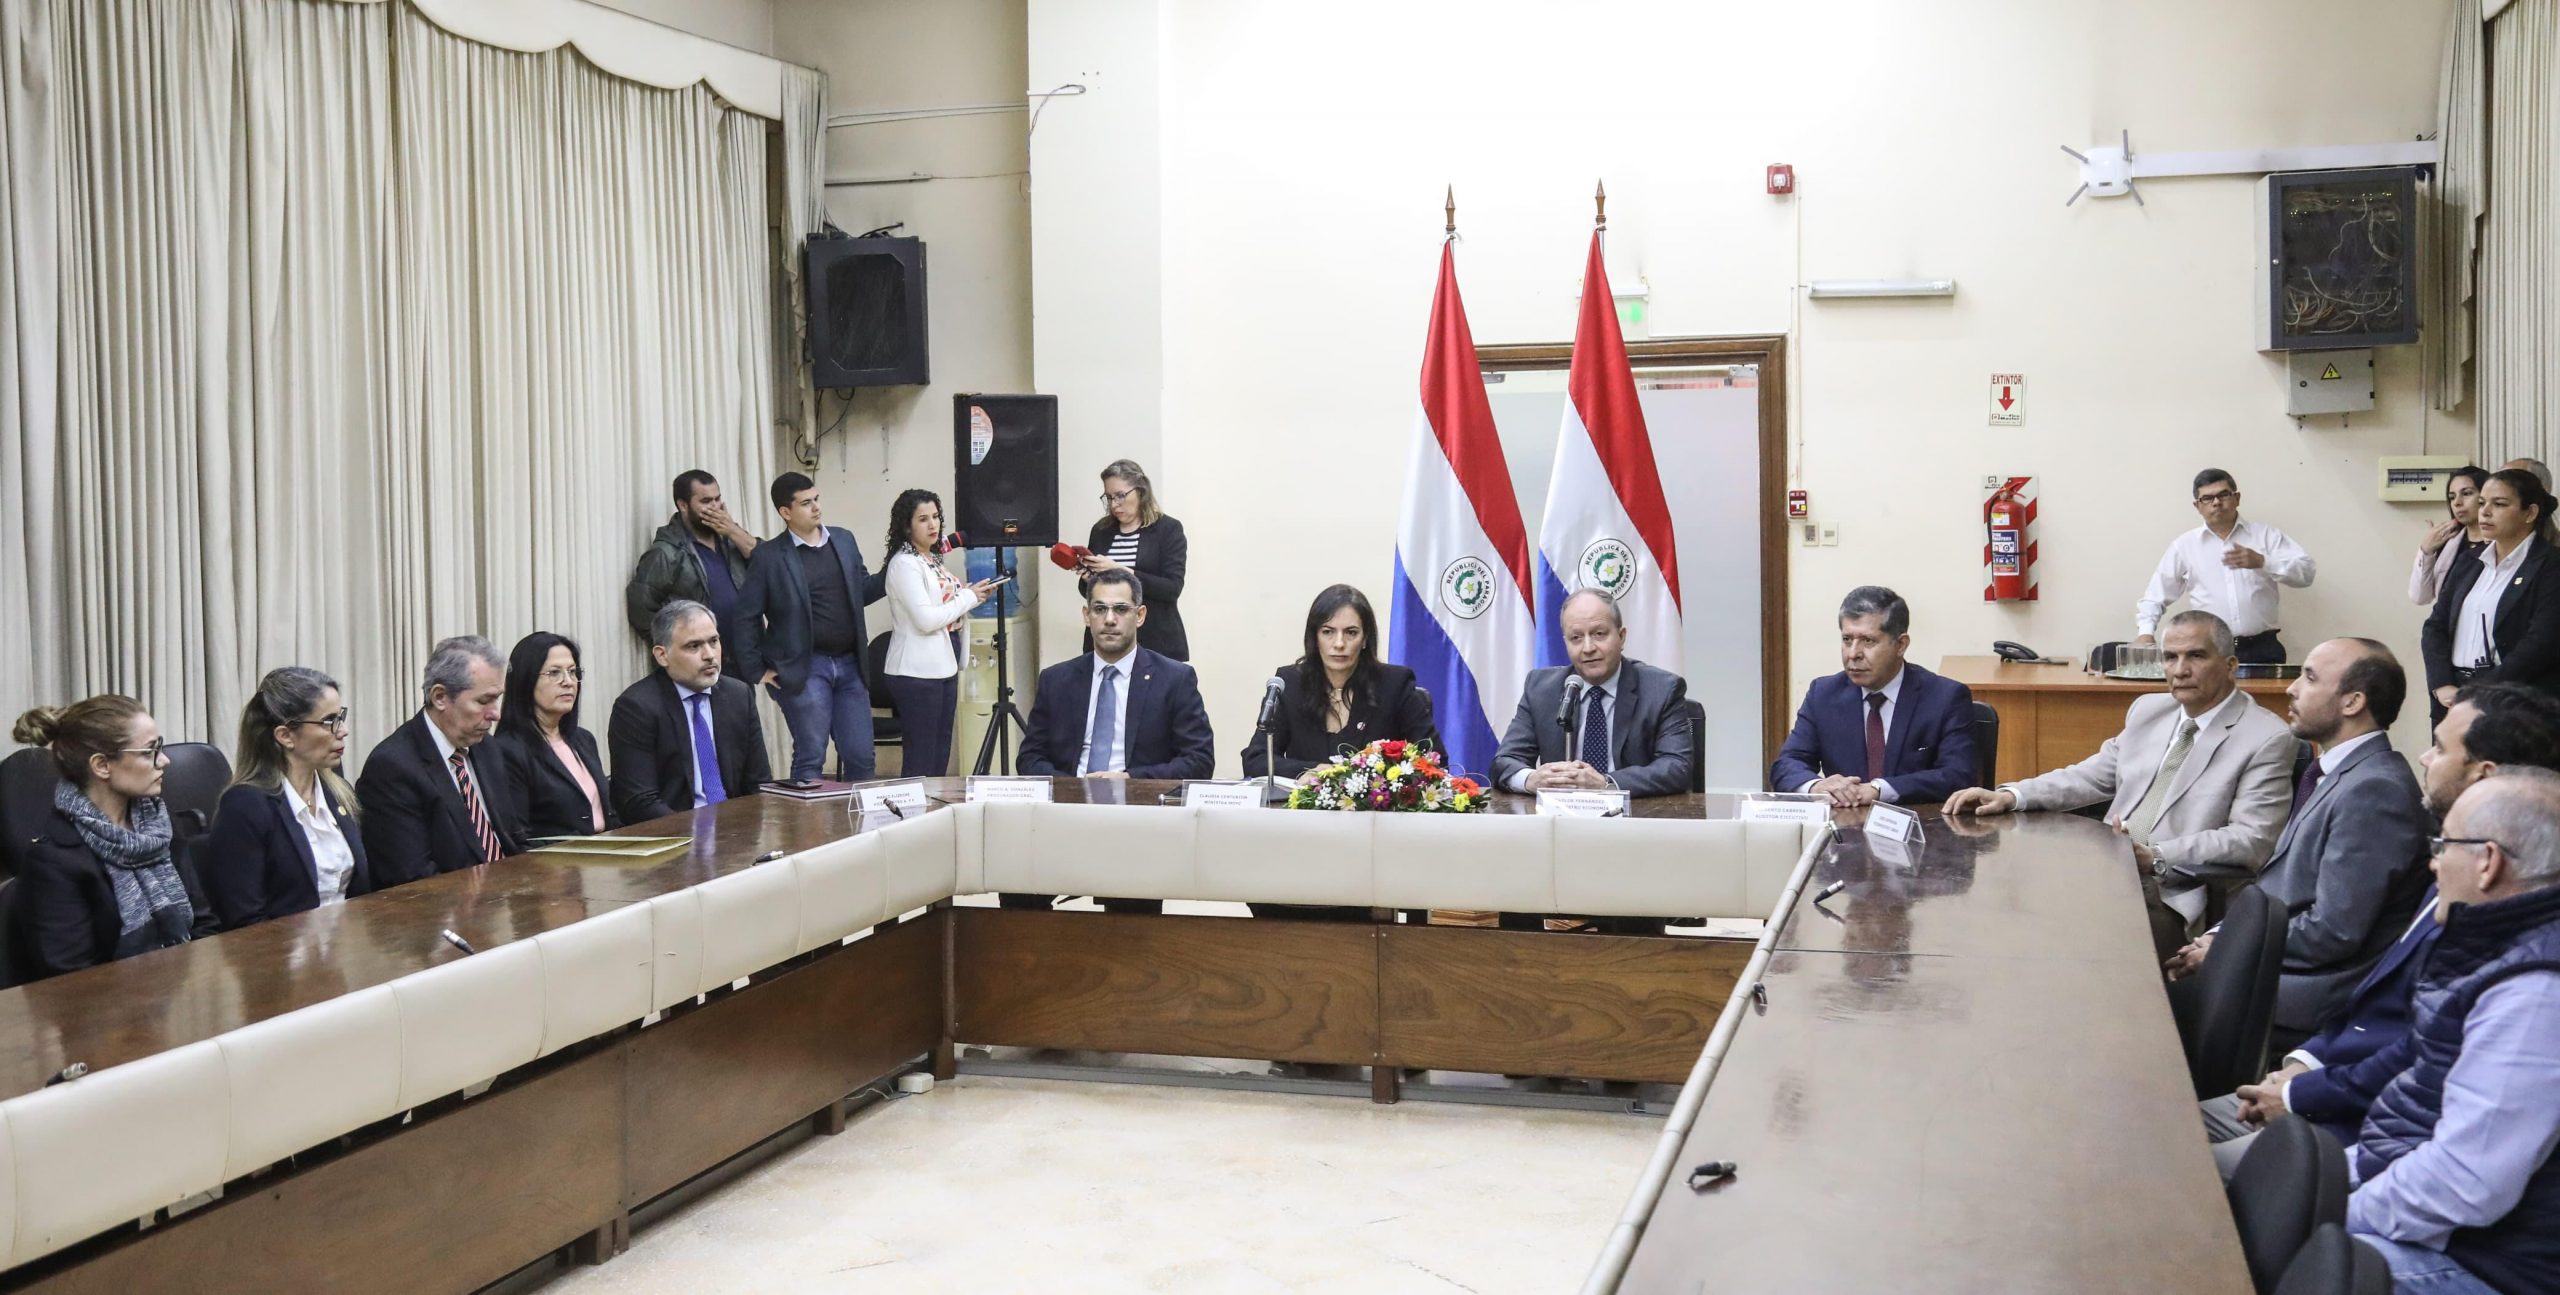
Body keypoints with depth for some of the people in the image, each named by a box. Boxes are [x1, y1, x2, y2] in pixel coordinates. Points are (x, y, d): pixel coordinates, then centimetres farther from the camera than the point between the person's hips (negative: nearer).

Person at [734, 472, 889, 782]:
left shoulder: (844, 539, 10)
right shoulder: (769, 556, -5)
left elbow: (862, 591, 17)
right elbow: (748, 615, -2)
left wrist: (894, 574, -1)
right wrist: (757, 671, -4)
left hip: (850, 664, 5)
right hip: (804, 669, -5)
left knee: (861, 757, 6)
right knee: (810, 759, 0)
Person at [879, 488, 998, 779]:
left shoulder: (934, 560, 13)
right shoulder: (904, 564, -12)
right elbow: (925, 619, -19)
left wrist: (974, 595, 6)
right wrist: (968, 597, -10)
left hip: (943, 668, 9)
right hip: (916, 672, -9)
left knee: (940, 761, 12)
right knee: (919, 764, -4)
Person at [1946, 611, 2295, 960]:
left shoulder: (2267, 738, -3)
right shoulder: (2148, 710, 17)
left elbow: (2251, 842, -12)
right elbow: (2093, 776, 22)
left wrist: (2156, 858, -23)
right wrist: (2009, 795, 5)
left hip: (2170, 897, -6)